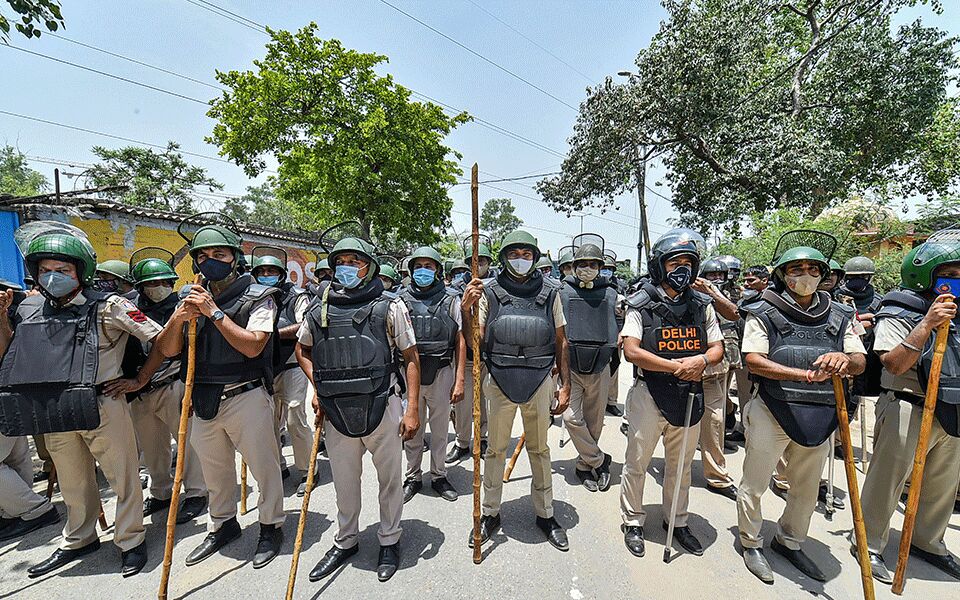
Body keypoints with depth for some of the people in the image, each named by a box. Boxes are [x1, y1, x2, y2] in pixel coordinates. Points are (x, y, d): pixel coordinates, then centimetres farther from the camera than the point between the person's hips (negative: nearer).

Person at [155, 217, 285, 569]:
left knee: (263, 464, 6)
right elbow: (168, 351, 5)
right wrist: (179, 318, -13)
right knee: (214, 468, 21)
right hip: (203, 400, 6)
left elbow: (252, 346, -20)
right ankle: (222, 524, 42)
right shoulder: (191, 298, 8)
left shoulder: (258, 297, -8)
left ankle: (271, 527, 27)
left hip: (246, 397, -5)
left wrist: (214, 312, -19)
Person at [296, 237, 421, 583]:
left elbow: (411, 358, -5)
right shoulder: (320, 310, 4)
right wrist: (317, 387, 7)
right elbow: (302, 350, 21)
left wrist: (412, 409, -9)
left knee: (390, 479, 14)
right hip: (337, 413, 3)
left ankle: (389, 541, 38)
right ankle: (346, 542, 44)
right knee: (344, 483, 20)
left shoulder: (389, 306, -6)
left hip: (382, 408, -3)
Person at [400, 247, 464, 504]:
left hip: (442, 372, -1)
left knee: (440, 429, 12)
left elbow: (460, 341, 1)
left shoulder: (451, 299, 1)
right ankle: (413, 477, 32)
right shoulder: (402, 300, 5)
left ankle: (439, 475, 32)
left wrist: (459, 380, -4)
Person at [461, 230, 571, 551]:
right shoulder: (489, 291, -3)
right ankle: (490, 513, 33)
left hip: (539, 381, 1)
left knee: (540, 449, 16)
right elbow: (475, 342, -2)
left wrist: (565, 385, 4)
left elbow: (561, 342, 6)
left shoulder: (549, 291, 1)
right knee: (496, 449, 14)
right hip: (499, 380, 0)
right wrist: (466, 310, -19)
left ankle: (545, 513, 36)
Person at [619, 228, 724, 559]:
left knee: (681, 464, 20)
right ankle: (633, 522, 29)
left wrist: (701, 361, -17)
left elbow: (717, 349, 6)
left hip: (690, 397, 4)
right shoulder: (641, 304, -9)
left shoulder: (702, 305, 4)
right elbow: (631, 351, -17)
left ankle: (678, 521, 41)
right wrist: (677, 366, -20)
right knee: (637, 463, 8)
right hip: (649, 395, -4)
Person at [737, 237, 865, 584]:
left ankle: (789, 542, 43)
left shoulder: (839, 316, 8)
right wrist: (807, 375, -26)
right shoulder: (764, 313, -7)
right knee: (755, 485, 7)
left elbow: (860, 362, 3)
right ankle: (751, 543, 29)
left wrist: (843, 359, -21)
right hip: (773, 412, -5)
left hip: (820, 417, 5)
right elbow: (754, 361, -16)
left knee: (807, 489, 20)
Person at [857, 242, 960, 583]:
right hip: (908, 411, -8)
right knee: (886, 483, 2)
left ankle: (928, 542, 41)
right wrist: (926, 324, -28)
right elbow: (894, 364, -24)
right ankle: (870, 545, 18)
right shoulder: (899, 315, -13)